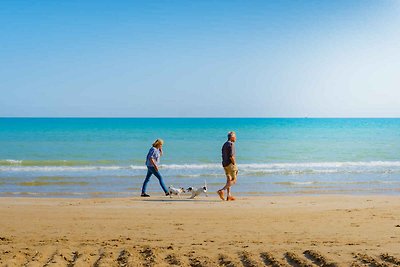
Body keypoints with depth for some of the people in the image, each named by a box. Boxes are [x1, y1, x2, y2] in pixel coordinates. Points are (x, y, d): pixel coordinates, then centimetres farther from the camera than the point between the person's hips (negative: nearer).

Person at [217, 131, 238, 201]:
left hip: (225, 164, 9)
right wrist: (235, 165, -13)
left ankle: (229, 196, 8)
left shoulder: (225, 144, 14)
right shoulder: (231, 144, -14)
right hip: (230, 164, -9)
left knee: (229, 180, 12)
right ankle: (221, 190, -15)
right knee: (233, 180, -3)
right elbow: (231, 156, -23)